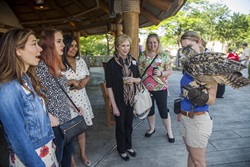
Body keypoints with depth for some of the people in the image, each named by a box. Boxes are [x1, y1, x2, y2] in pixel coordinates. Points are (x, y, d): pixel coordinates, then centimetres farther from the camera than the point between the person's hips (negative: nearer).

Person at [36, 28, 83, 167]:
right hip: (54, 123, -8)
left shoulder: (57, 65, 7)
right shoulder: (41, 66, -20)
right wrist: (50, 118, -23)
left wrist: (74, 108, 11)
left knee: (69, 150, 24)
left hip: (66, 118, 8)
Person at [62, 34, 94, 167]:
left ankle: (83, 154, 41)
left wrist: (85, 80, -8)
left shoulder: (80, 60, 4)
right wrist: (71, 82, -22)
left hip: (82, 99, 6)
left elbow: (88, 76, 13)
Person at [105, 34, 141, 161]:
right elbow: (109, 87, -13)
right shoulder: (111, 63, -14)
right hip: (119, 101, -4)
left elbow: (139, 79, 9)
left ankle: (128, 146, 43)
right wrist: (114, 106, -14)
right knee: (120, 127, 13)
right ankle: (121, 150, 36)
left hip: (131, 99, 5)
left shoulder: (132, 61, 1)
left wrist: (133, 79, -15)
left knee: (129, 125, 20)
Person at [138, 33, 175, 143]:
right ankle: (151, 128, 40)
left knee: (163, 111, 7)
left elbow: (170, 71, -2)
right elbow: (139, 71, 6)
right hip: (146, 88, 3)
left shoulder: (164, 56, -1)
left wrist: (161, 73, -21)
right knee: (149, 110, 17)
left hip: (161, 88, -2)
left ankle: (169, 132, 28)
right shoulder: (143, 56, 4)